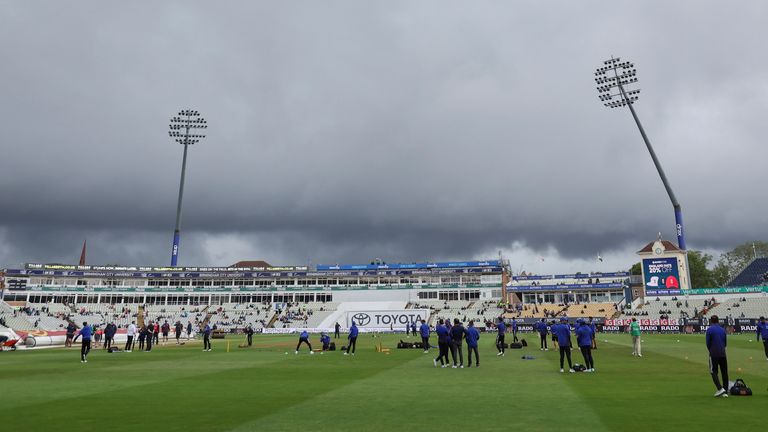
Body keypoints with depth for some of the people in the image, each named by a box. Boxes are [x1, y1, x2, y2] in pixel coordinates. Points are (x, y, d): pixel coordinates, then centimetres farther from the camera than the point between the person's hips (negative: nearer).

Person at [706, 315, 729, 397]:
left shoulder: (709, 329, -7)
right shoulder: (723, 329, 8)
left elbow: (708, 342, -6)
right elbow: (725, 342, 12)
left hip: (714, 354, -5)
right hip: (723, 354, 5)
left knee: (714, 372, 3)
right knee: (724, 372, 10)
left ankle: (720, 388, -13)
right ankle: (725, 392, 12)